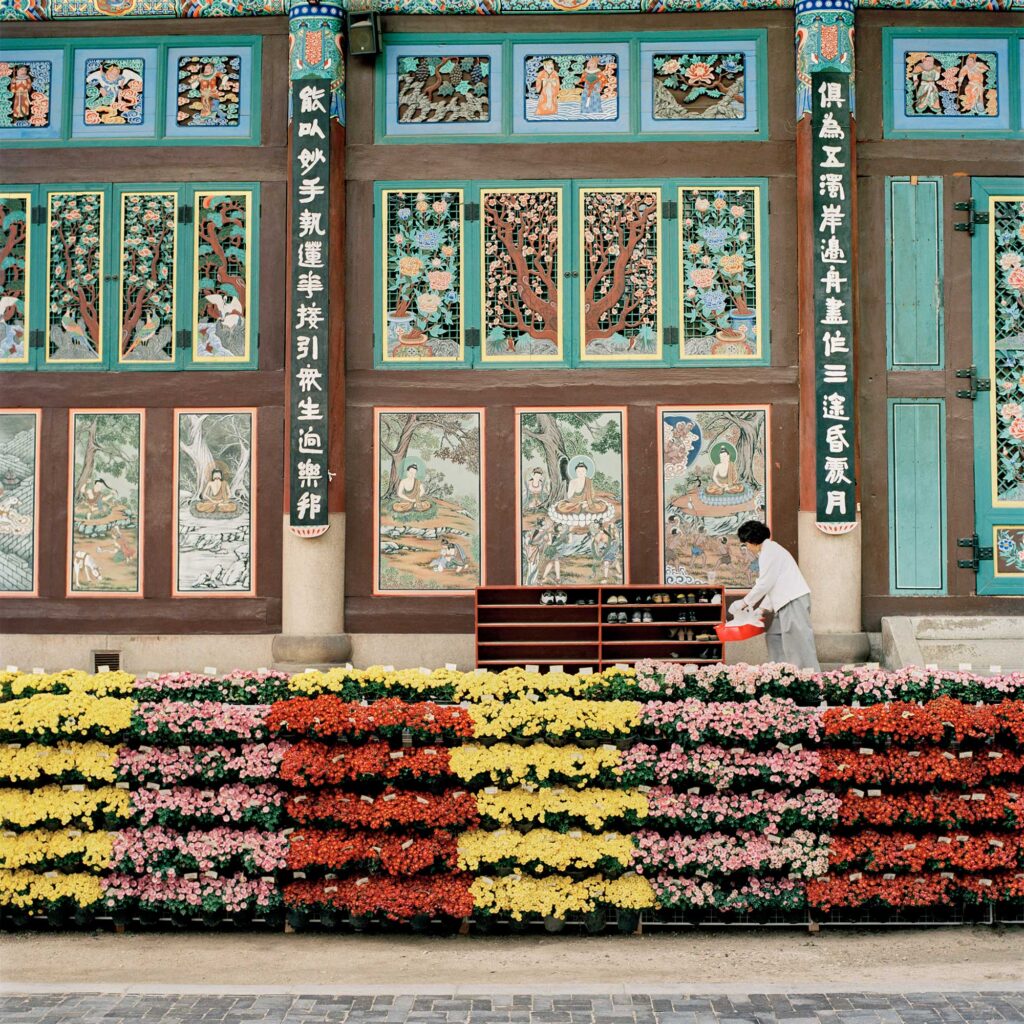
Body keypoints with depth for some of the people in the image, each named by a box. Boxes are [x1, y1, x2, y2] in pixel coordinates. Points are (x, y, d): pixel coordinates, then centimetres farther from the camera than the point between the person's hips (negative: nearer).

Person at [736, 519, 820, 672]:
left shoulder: (769, 552, -9)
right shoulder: (770, 551, 23)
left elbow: (764, 584, -13)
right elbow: (773, 585, 24)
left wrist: (745, 602, -2)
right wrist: (763, 608, 20)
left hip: (794, 601, -10)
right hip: (787, 602, 10)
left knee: (799, 640, -12)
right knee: (774, 637, 12)